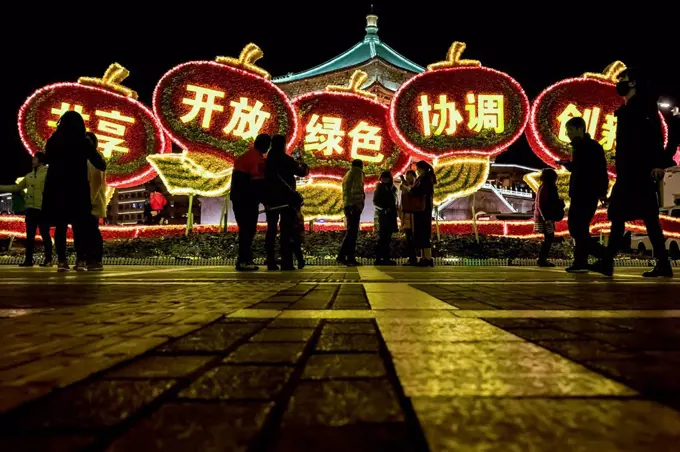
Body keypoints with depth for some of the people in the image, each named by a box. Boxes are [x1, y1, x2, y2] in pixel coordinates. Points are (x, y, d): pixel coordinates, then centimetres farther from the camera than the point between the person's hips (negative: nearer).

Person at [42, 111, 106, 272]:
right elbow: (101, 165, 0)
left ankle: (61, 260, 0)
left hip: (56, 188, 2)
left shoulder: (53, 141, 5)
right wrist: (101, 158, 21)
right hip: (77, 189, -2)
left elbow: (48, 159, 20)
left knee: (60, 225, 6)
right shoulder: (83, 142, -3)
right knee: (79, 225, 3)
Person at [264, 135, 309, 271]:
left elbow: (265, 180, 11)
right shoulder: (286, 160, -7)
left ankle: (271, 262, 5)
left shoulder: (267, 161, 7)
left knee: (271, 230, 7)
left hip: (271, 201, 5)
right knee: (287, 231, -3)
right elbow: (302, 172, -2)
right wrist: (301, 163, 16)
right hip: (286, 201, -4)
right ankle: (286, 262, -7)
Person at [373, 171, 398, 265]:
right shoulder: (380, 188, 2)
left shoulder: (392, 189, 18)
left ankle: (386, 258, 4)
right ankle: (378, 258, -13)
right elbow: (375, 202, -6)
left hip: (390, 215, 6)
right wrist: (384, 209, -18)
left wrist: (394, 212, 8)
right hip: (382, 215, -6)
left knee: (387, 237, 3)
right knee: (382, 237, -12)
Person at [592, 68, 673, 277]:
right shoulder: (625, 110, 22)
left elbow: (656, 135, -11)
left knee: (649, 216, -10)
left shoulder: (645, 104, 0)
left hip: (642, 171, -8)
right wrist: (620, 171, 16)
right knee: (618, 215, 2)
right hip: (628, 173, 8)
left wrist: (658, 163, -21)